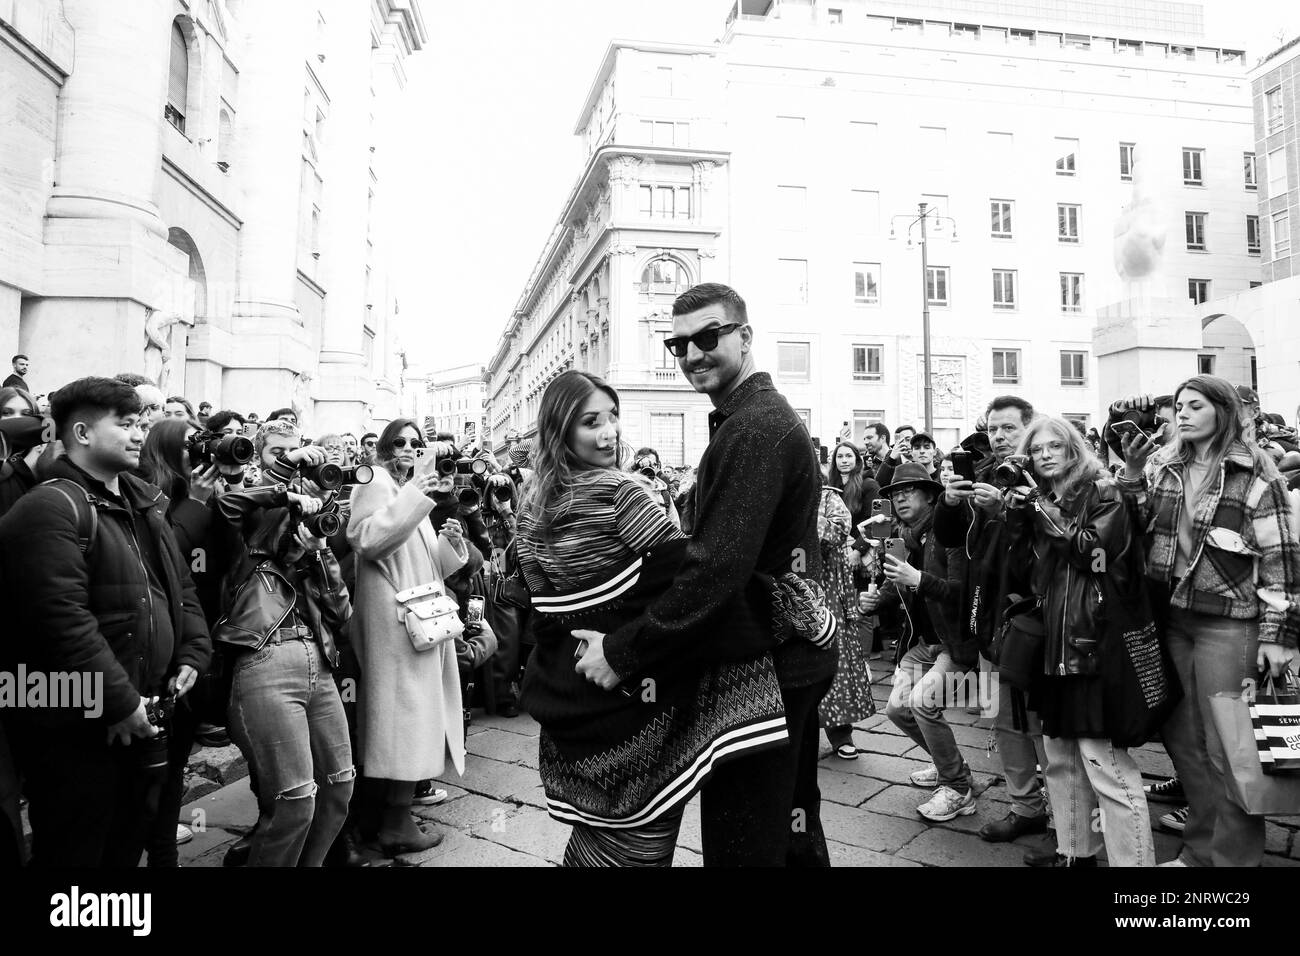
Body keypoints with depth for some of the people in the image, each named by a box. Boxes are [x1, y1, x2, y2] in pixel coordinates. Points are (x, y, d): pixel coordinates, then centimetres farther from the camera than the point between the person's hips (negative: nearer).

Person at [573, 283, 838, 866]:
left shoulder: (752, 429, -20)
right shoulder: (772, 415, 14)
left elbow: (718, 569, -28)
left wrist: (623, 652, -21)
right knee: (794, 835, 24)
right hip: (794, 659, 10)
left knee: (741, 846, 3)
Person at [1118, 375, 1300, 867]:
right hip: (1172, 619, 5)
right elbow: (1141, 528, 8)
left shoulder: (1255, 472, -5)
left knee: (1226, 750, 2)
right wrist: (1132, 474, -4)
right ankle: (1199, 850, 28)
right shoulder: (1166, 468, 10)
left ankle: (1234, 856, 18)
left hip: (1228, 624, -5)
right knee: (1183, 741, 13)